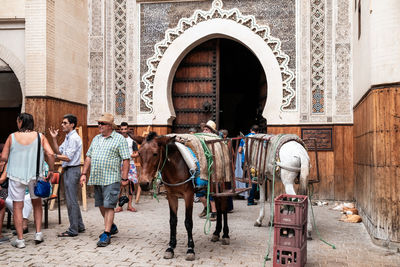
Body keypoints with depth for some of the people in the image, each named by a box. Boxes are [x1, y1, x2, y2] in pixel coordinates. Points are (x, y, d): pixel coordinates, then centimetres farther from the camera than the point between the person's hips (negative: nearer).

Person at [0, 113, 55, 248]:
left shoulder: (12, 137, -3)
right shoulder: (40, 136, -2)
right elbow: (50, 154, -11)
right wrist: (51, 170, 0)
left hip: (16, 175, -1)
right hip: (35, 175, 1)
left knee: (17, 207, 6)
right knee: (37, 204, 19)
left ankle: (20, 239, 8)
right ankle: (38, 233, 16)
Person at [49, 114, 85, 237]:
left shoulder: (74, 138, -15)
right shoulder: (67, 138, 16)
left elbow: (68, 157, -19)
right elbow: (58, 152, 13)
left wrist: (53, 156, -13)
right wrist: (54, 139, 6)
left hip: (72, 170, -10)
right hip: (68, 170, 10)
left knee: (71, 200, -6)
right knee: (72, 200, 16)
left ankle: (73, 230, 0)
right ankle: (79, 226, 25)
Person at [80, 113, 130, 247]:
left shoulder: (119, 139, -5)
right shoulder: (96, 139, 16)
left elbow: (126, 159, -9)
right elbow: (89, 157, 17)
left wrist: (124, 177, -14)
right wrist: (84, 173, 10)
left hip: (111, 179, -7)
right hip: (97, 178, 7)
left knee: (108, 206, -8)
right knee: (101, 205, 14)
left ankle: (106, 234, -4)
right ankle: (112, 227, 33)